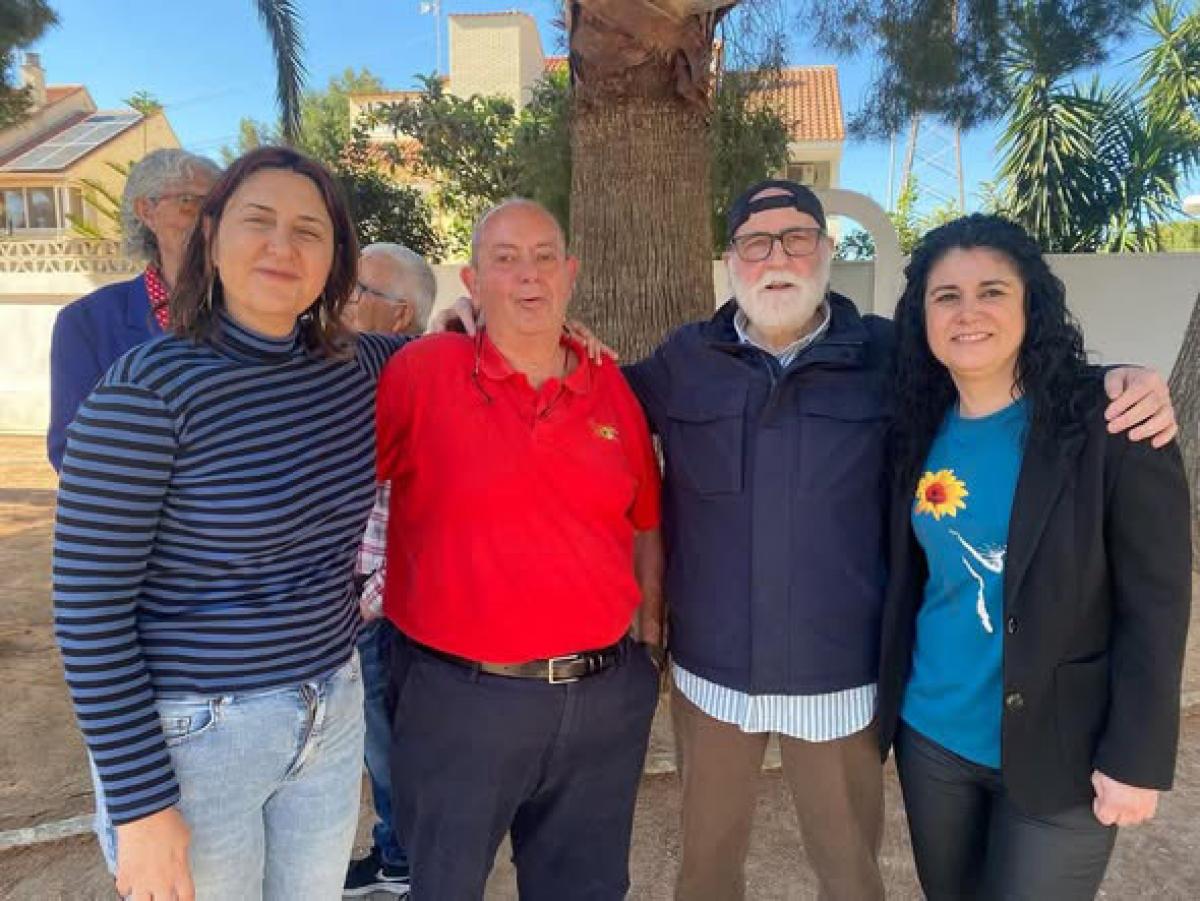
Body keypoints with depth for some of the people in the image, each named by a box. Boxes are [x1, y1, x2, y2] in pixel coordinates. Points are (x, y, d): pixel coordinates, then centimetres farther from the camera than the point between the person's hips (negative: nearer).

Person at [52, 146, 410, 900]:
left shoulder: (355, 371, -3)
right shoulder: (149, 389, -17)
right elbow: (89, 612, -15)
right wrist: (140, 803, -14)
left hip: (333, 715, 5)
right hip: (194, 735, -5)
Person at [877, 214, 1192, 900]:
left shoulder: (1110, 423, -15)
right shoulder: (920, 427, -2)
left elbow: (1156, 603, -14)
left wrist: (1137, 758, -13)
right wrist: (891, 699, 8)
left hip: (1057, 751, -4)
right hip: (930, 732, 5)